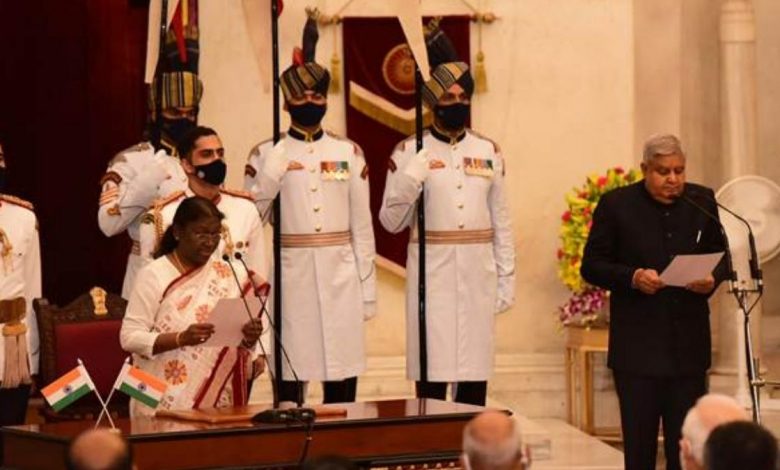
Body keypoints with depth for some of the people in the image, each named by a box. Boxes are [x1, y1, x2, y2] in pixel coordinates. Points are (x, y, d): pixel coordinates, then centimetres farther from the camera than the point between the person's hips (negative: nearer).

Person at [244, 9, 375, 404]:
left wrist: (367, 290, 6)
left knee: (343, 386, 3)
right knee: (289, 378, 0)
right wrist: (271, 174, -15)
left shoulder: (349, 153, 8)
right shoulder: (267, 155, 3)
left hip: (340, 279, 2)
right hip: (291, 279, -2)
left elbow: (362, 226, 8)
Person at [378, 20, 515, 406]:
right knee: (432, 377, -3)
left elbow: (501, 222, 12)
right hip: (431, 280, -3)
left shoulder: (488, 152, 10)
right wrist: (410, 180, -18)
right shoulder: (410, 152, 1)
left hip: (477, 280, 3)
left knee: (475, 379, 5)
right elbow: (391, 221, -2)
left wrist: (506, 280, 8)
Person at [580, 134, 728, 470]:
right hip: (638, 347, -2)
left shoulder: (702, 201, 6)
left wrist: (712, 279, -9)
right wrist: (632, 277, -19)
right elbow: (591, 266, -2)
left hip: (688, 345, 2)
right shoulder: (616, 204, -2)